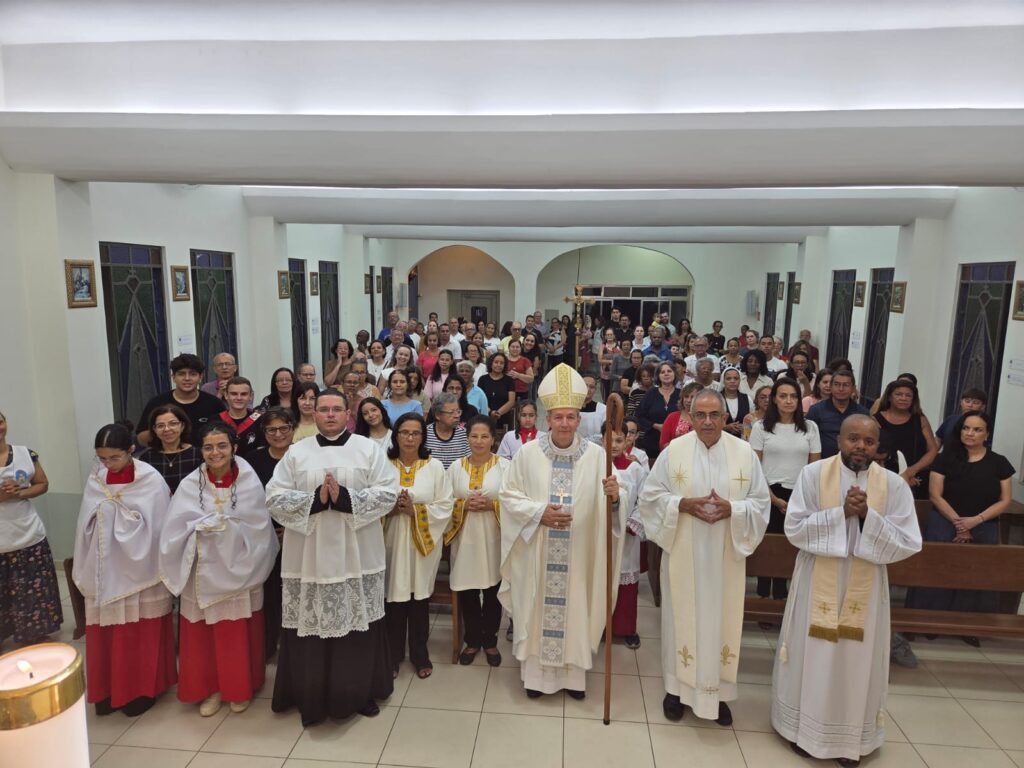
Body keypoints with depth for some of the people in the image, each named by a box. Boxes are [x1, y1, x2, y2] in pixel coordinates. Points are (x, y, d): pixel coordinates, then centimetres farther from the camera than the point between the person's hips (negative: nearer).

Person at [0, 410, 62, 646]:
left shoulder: (26, 454, 1)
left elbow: (43, 484, 7)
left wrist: (20, 493, -13)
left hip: (29, 538, 2)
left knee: (33, 593, 11)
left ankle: (36, 638, 27)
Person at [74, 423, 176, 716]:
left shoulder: (150, 480, -13)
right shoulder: (95, 479, 2)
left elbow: (156, 527, -11)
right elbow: (85, 526, 7)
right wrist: (86, 569, 6)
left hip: (138, 568, -4)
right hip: (104, 568, 4)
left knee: (140, 634, 6)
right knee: (106, 632, 10)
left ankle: (142, 689, 22)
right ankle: (109, 690, 27)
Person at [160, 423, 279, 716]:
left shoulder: (249, 482, -8)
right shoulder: (190, 485, -5)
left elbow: (257, 530, -9)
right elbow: (177, 530, -7)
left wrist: (210, 524, -12)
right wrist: (219, 526, -12)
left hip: (239, 571, -1)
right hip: (203, 572, 1)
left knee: (238, 635, 9)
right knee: (202, 635, 9)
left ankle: (240, 689, 29)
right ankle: (210, 689, 30)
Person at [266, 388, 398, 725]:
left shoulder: (369, 449, 2)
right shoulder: (296, 452, 5)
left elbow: (388, 493, -5)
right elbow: (274, 497, -1)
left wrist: (346, 498, -18)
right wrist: (314, 499, -16)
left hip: (357, 555, 0)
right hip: (309, 556, 1)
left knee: (358, 623, 6)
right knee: (311, 625, 4)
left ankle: (361, 692, 25)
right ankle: (311, 695, 22)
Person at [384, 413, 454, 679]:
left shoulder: (435, 466, 1)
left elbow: (446, 505, -3)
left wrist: (416, 510, -14)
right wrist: (392, 509, -17)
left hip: (424, 542, 0)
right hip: (392, 541, 0)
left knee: (420, 600, 8)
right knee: (393, 599, 5)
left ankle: (420, 656, 25)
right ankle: (393, 656, 24)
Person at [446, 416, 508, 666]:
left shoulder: (505, 466, -1)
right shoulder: (456, 467, 6)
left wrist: (492, 505, -17)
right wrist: (464, 505, -12)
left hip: (494, 538, -2)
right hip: (465, 538, 2)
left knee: (492, 591, 7)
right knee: (467, 592, 8)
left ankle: (490, 641, 25)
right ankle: (472, 640, 26)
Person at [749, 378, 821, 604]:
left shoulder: (810, 427, 6)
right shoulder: (761, 427, 0)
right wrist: (773, 498, -9)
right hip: (769, 495, -1)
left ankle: (781, 594, 17)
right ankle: (764, 594, 18)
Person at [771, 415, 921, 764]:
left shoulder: (894, 485, -7)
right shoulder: (813, 474, -10)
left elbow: (908, 544, -9)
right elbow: (794, 528, -13)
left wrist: (868, 516, -21)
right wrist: (841, 512, -21)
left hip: (864, 588, 1)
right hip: (818, 584, -1)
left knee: (857, 661, 12)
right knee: (812, 658, 11)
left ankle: (850, 738, 32)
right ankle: (805, 728, 31)